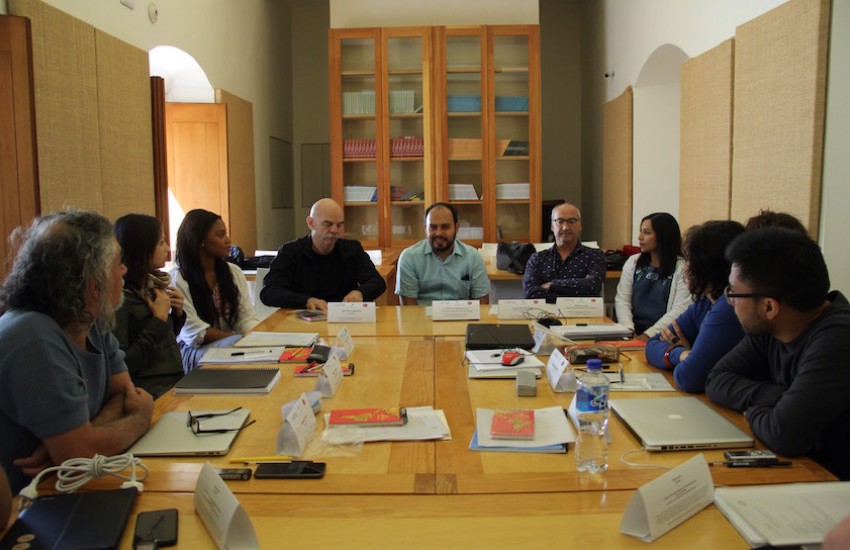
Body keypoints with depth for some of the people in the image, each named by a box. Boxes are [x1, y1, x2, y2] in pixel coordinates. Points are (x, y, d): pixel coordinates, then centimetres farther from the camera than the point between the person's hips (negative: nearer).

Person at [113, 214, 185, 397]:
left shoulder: (151, 286, 11)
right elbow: (124, 366, -18)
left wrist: (177, 313, 4)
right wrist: (159, 319, -14)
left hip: (175, 382, 8)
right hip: (151, 394, -8)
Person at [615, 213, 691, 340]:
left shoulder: (682, 268, -2)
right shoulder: (633, 262, 12)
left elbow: (680, 310, -9)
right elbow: (622, 300, 6)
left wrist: (648, 335, -18)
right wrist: (628, 330, -11)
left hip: (662, 336, -3)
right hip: (634, 333, 4)